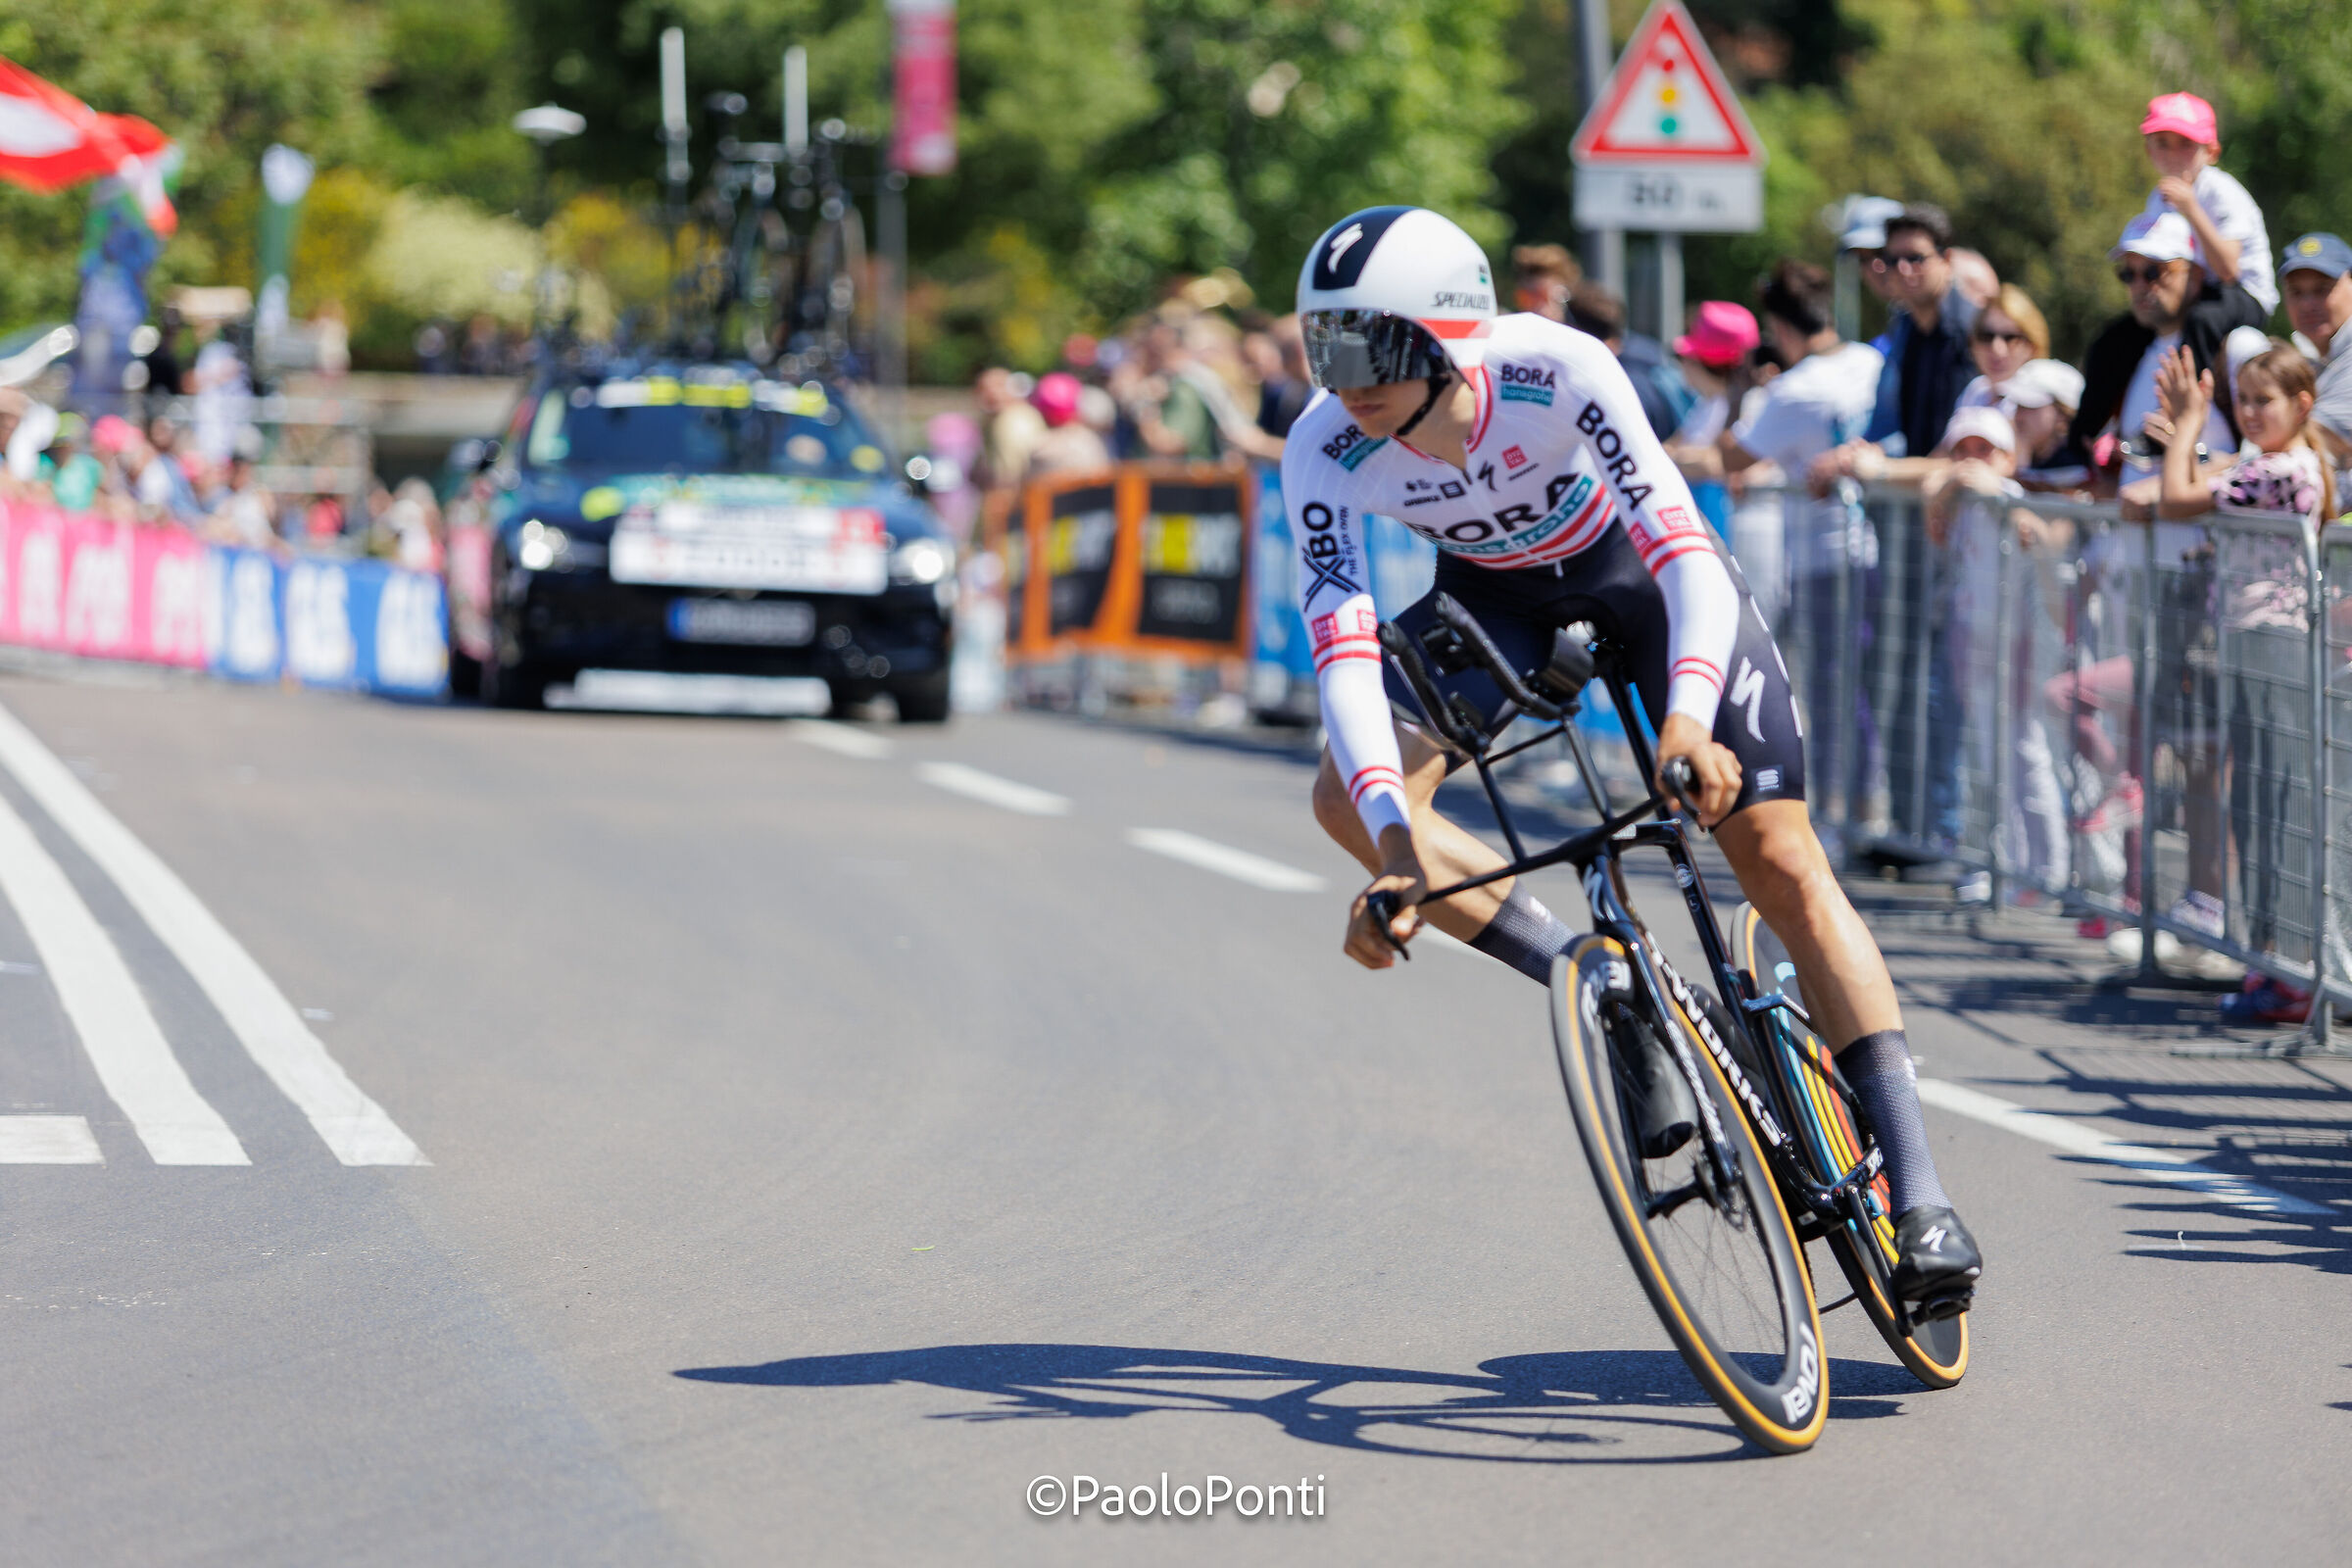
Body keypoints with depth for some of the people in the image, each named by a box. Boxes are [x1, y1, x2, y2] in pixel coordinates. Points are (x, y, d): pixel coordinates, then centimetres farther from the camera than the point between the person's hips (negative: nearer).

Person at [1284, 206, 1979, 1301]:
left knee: (1781, 862, -12)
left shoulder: (1557, 371, -36)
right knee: (1347, 798, -22)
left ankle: (1916, 1190, -10)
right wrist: (1393, 838, -48)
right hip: (1492, 591, 3)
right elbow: (1341, 646, -34)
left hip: (1634, 561, -3)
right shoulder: (1326, 456, -29)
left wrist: (1689, 714, -58)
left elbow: (1684, 550, -40)